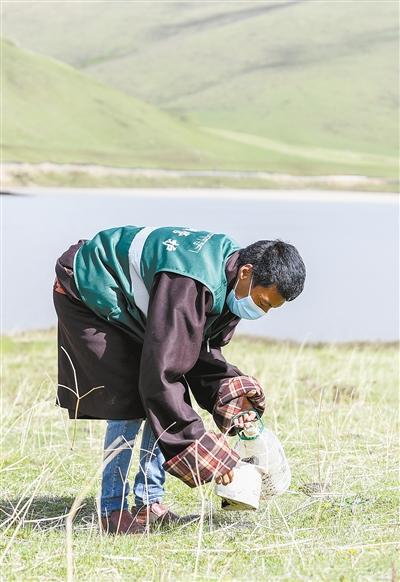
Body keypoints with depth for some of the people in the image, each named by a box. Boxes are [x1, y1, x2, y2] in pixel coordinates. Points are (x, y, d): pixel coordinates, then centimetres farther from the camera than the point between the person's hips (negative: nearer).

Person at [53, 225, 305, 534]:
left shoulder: (228, 277, -11)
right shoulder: (190, 284, -40)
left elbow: (203, 347, 4)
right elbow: (159, 373, -40)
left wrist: (230, 393, -14)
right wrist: (200, 448, -36)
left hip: (131, 305, 9)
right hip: (87, 297, -9)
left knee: (166, 402, 1)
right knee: (127, 405, -15)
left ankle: (150, 503, 8)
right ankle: (112, 510, -4)